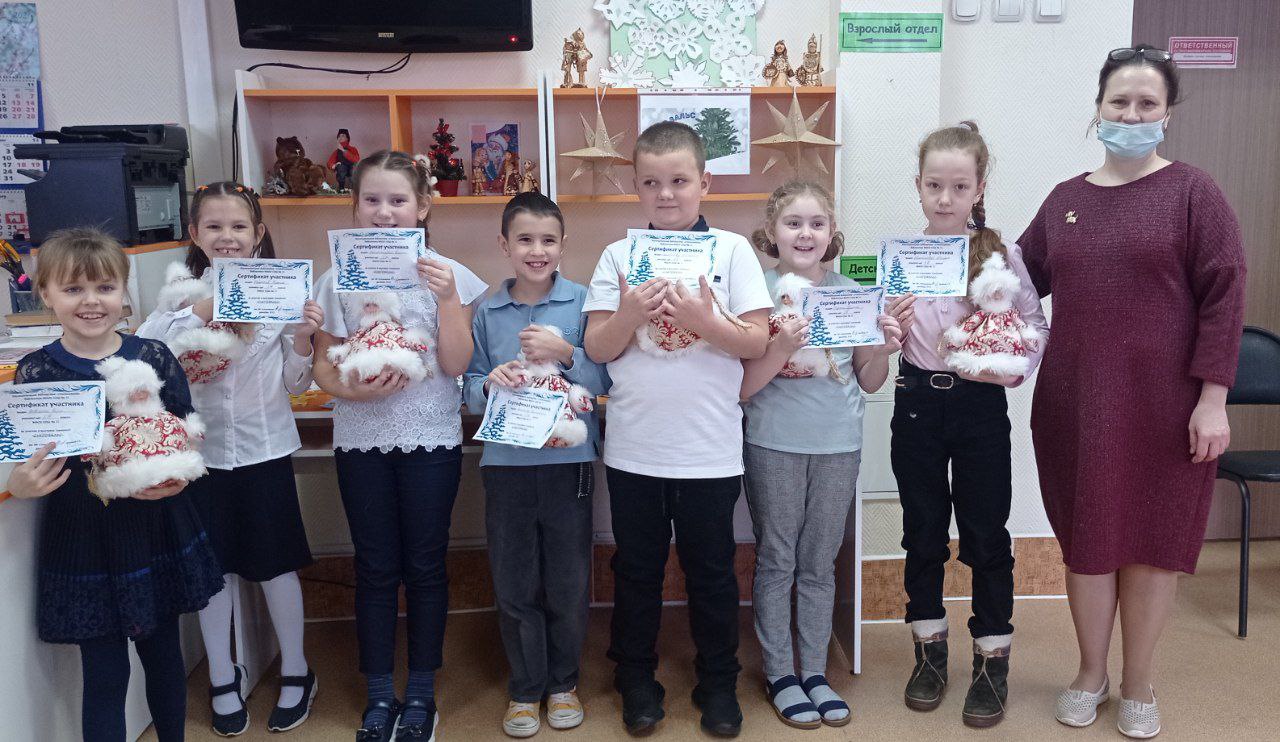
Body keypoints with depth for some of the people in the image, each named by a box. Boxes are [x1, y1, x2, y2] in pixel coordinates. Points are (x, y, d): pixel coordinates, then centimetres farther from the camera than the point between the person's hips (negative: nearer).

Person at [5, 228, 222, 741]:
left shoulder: (154, 357, -3)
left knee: (163, 654, 17)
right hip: (83, 540, -1)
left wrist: (178, 476, -18)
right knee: (104, 675, 7)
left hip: (158, 530, 2)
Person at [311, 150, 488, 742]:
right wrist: (354, 389, -19)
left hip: (430, 438, -1)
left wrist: (448, 298, -18)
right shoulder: (338, 278, 1)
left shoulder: (445, 274, -3)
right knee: (376, 570, 9)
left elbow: (455, 365, -7)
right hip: (361, 440, 1)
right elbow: (323, 366, 1)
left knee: (425, 567, 7)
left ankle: (421, 694, 23)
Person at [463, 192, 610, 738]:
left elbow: (605, 381, -2)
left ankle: (563, 683, 30)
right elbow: (470, 391, 7)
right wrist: (490, 383, -14)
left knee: (569, 583, 9)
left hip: (568, 458, -1)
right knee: (514, 584, 10)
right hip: (506, 462, 2)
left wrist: (567, 354, -18)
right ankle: (525, 688, 28)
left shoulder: (582, 302, -2)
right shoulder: (487, 312, 4)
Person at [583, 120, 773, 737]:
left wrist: (704, 320, -21)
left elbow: (757, 342, -6)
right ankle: (636, 678, 32)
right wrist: (629, 316, -19)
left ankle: (718, 682, 31)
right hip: (633, 446, 1)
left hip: (709, 448, -1)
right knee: (637, 568, 15)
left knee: (711, 570, 13)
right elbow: (596, 348, -1)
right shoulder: (619, 256, 2)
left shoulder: (731, 250, -1)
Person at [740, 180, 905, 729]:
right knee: (776, 562, 8)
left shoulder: (851, 292, 4)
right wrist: (781, 348, -24)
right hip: (774, 444, -3)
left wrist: (884, 349, -9)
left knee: (819, 564, 13)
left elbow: (869, 383, 10)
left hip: (839, 444, 3)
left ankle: (815, 671, 26)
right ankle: (779, 673, 23)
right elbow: (743, 388, -9)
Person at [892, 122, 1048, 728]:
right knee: (923, 531, 11)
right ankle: (930, 652, 27)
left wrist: (1016, 367, -15)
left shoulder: (1001, 253, -2)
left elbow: (1036, 323, 2)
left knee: (985, 534, 6)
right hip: (918, 400, 2)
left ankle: (992, 661, 22)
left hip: (980, 402, -1)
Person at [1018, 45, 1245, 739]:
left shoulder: (1192, 193, -2)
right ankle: (1090, 672, 31)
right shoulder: (1065, 199, 10)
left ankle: (1137, 684, 28)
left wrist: (1213, 399, -11)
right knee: (1086, 536, 11)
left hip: (1162, 403, -3)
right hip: (1074, 400, 3)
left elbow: (1222, 297, -6)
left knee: (1151, 540, 8)